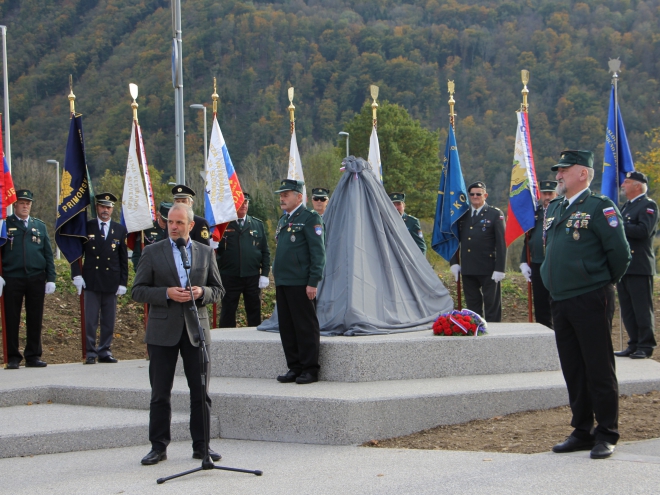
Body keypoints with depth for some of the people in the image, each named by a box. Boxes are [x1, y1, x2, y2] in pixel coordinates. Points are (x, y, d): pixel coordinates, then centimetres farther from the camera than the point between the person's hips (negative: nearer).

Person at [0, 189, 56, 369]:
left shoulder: (40, 226, 13)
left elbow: (48, 254, 13)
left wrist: (51, 278, 5)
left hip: (36, 279, 3)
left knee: (35, 320, 5)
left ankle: (33, 356, 12)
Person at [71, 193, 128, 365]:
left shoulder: (120, 230, 8)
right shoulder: (86, 227, 4)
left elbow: (124, 259, 8)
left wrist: (123, 283, 3)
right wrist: (76, 275, -7)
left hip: (112, 282, 2)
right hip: (91, 281, -2)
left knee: (109, 321, 5)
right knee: (90, 320, -2)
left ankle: (105, 351, 14)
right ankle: (90, 353, 3)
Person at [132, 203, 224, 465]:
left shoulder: (206, 252, 9)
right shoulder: (152, 252, 2)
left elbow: (218, 290, 11)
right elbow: (138, 291, -1)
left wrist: (201, 292, -10)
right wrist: (166, 294, -16)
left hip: (196, 329, 2)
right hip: (162, 330, -2)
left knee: (201, 392, 4)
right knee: (160, 393, 3)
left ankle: (201, 445, 14)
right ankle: (158, 446, 11)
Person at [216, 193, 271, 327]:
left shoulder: (258, 224, 10)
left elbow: (265, 252, 9)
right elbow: (216, 249, -5)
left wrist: (265, 274, 1)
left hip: (253, 277, 2)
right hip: (229, 278, -2)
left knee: (254, 314, 8)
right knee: (228, 315, 4)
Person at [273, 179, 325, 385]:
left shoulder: (310, 218, -7)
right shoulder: (283, 220, 19)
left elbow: (318, 252, -12)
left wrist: (313, 282, -17)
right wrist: (277, 278, 19)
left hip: (301, 283, -8)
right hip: (282, 283, 8)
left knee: (306, 327, -2)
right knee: (287, 327, 9)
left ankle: (310, 369, 4)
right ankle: (294, 368, 16)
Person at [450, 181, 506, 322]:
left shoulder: (496, 214, -1)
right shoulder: (462, 215, 12)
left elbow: (501, 243, -5)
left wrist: (499, 269, -11)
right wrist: (454, 262, 5)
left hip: (488, 270, -4)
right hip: (468, 270, 4)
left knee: (492, 305, 0)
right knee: (472, 306, 10)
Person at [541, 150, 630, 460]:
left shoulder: (599, 207, -9)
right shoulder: (553, 209, 14)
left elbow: (620, 252, -11)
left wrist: (604, 283, 1)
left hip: (591, 301, -7)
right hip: (560, 302, 7)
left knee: (599, 370, -1)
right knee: (572, 370, 11)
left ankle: (606, 435, 7)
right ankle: (582, 432, 20)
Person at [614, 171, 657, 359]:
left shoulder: (649, 205, -7)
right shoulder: (626, 206, 21)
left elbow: (643, 231, -21)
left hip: (639, 267, -9)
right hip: (624, 265, 9)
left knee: (642, 309, -4)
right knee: (627, 310, 9)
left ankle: (646, 346, 1)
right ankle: (634, 344, 15)